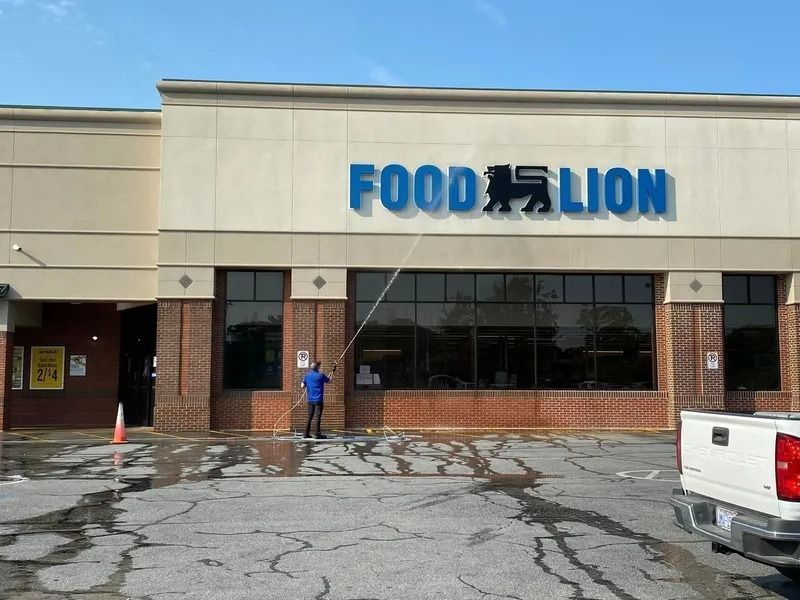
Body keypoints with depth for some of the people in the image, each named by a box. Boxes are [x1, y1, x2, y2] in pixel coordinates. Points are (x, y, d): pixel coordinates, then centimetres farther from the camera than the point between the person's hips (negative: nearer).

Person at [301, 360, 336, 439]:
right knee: (318, 417, -3)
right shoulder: (321, 375, -7)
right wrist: (332, 373, 21)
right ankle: (318, 434, -4)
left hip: (310, 400, 5)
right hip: (318, 400, -4)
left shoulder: (307, 375, 4)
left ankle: (306, 433, 10)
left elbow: (302, 386, 3)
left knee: (309, 417, 10)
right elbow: (329, 381, 7)